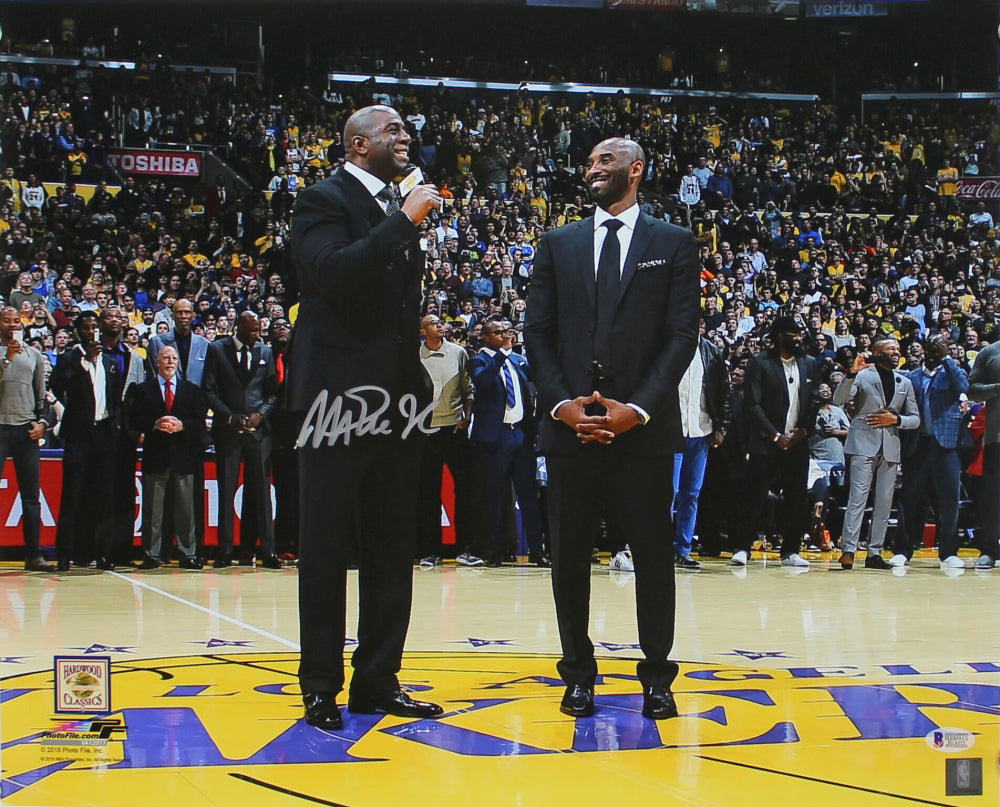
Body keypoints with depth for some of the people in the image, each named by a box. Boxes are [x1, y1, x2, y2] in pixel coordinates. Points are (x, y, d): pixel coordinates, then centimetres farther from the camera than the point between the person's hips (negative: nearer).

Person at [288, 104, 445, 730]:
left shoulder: (400, 208, 18)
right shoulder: (325, 200, -5)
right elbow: (331, 269, -24)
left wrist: (421, 325, 11)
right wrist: (404, 221, -20)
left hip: (399, 397, 8)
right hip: (342, 392, -8)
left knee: (394, 549, 9)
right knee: (326, 549, 0)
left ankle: (378, 682, 17)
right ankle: (321, 686, 7)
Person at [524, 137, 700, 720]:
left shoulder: (674, 244, 7)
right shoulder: (558, 245, 13)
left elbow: (683, 334, -1)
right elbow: (538, 331, 8)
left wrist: (638, 408, -11)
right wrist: (561, 403, -7)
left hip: (644, 428, -2)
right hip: (570, 426, 2)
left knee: (654, 555, 2)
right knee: (570, 556, 5)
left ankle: (658, 678, 11)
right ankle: (579, 673, 15)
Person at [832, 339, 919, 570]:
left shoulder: (904, 383, 19)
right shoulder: (862, 376, 5)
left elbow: (915, 419, 16)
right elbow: (839, 400, -9)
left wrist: (895, 419, -2)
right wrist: (851, 374, -20)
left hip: (890, 447, 5)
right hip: (864, 444, -5)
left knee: (884, 503, 4)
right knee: (858, 498, -12)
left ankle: (875, 553, 7)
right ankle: (848, 550, -15)